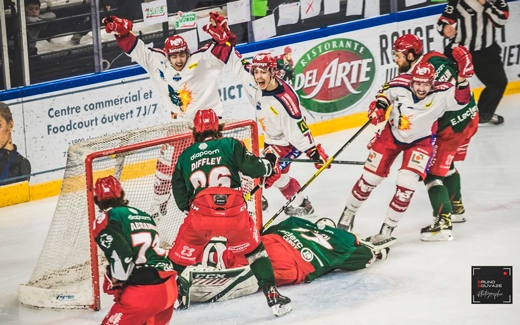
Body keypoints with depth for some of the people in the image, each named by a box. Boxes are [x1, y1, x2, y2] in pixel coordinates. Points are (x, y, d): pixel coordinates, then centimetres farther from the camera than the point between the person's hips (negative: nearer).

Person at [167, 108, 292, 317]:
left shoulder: (185, 156, 19)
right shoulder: (230, 145, 11)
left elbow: (181, 198, 20)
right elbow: (252, 167, -2)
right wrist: (269, 166, 18)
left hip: (200, 216, 0)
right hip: (235, 214, 0)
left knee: (180, 256, 21)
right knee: (254, 250, 22)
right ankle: (272, 296, 13)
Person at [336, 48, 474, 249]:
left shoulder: (441, 94, -26)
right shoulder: (400, 85, -22)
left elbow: (461, 99, -42)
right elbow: (386, 92, 0)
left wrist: (463, 76, -54)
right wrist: (379, 105, -16)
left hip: (420, 142, -1)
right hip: (392, 134, 2)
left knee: (406, 186, -13)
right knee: (370, 178, 7)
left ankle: (387, 230, 3)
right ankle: (348, 215, 30)